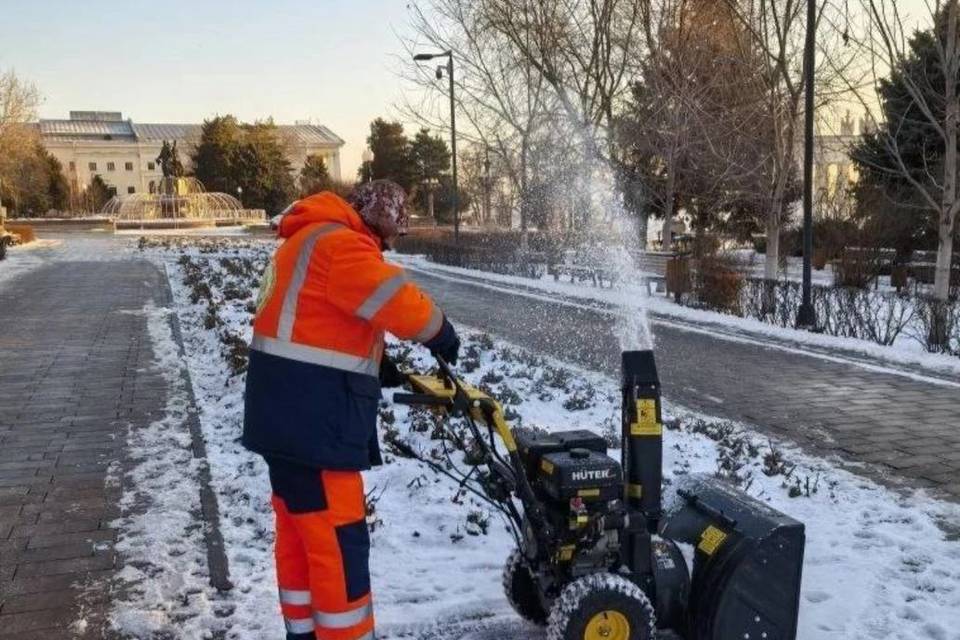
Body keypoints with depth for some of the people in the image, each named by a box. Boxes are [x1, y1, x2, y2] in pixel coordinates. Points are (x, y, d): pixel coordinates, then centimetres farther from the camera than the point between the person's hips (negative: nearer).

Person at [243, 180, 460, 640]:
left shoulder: (316, 239, 19)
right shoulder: (338, 243, -15)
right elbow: (398, 302, -22)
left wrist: (381, 367, 14)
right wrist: (443, 336, -3)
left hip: (292, 410, 11)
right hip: (308, 416, -11)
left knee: (301, 533, 20)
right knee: (338, 541, -3)